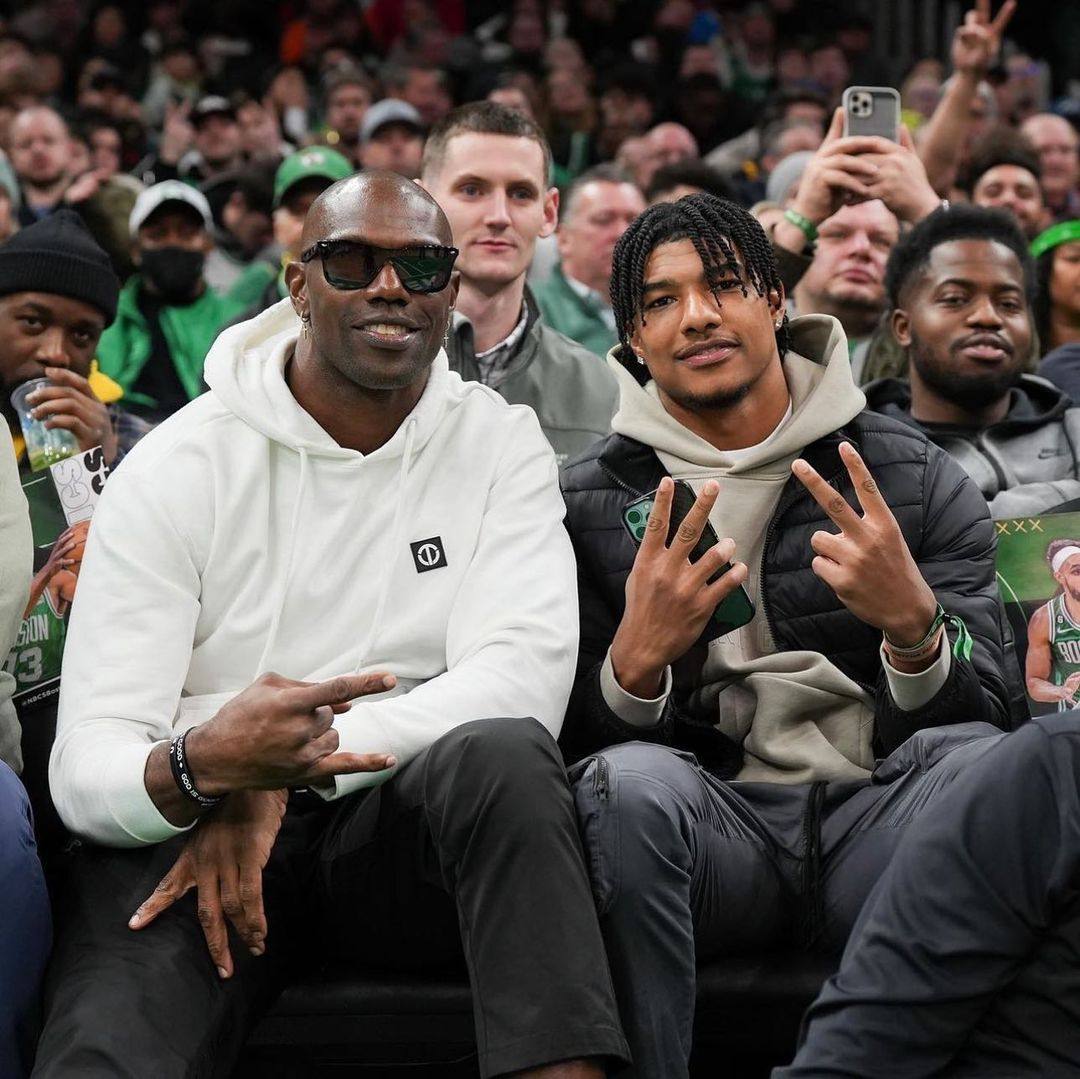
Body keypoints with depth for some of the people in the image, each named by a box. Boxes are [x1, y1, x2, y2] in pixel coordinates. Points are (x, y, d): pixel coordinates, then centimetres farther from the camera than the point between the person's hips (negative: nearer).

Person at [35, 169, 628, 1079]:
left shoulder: (499, 443, 5)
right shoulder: (178, 467, 0)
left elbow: (524, 675, -12)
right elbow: (85, 765, -8)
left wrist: (277, 780, -21)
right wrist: (199, 768, -33)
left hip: (406, 816, 3)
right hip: (192, 831, -3)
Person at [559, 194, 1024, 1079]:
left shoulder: (915, 477, 9)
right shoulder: (589, 502, 10)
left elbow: (995, 705, 2)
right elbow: (572, 732, 5)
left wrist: (916, 627, -21)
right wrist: (635, 662, -19)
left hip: (876, 814, 1)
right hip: (713, 822, 0)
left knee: (976, 763, -32)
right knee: (629, 784, -34)